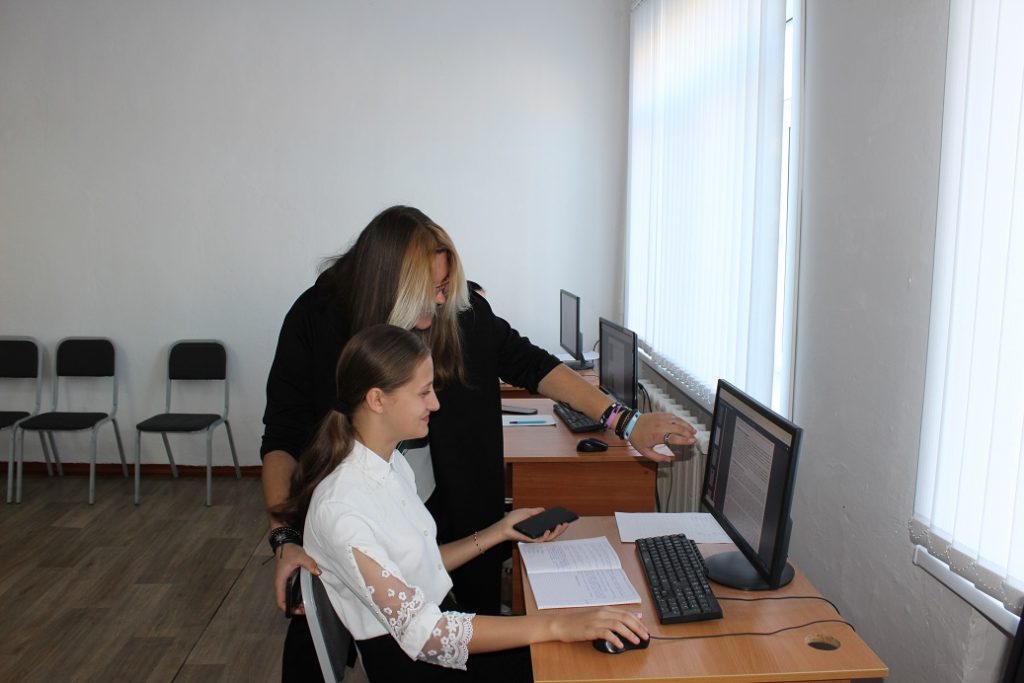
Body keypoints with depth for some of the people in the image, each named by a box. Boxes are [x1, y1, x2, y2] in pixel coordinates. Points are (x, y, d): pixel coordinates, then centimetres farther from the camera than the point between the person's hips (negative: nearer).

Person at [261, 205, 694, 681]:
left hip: (446, 514, 2)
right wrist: (284, 538, -25)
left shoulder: (458, 308, -11)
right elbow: (283, 437, -14)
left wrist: (624, 421, -14)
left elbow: (528, 363, -6)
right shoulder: (317, 319, -16)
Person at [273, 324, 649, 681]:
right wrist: (557, 625, -32)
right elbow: (420, 632, -28)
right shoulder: (340, 509, -25)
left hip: (438, 620, 7)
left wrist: (499, 532, 5)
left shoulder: (393, 462, 3)